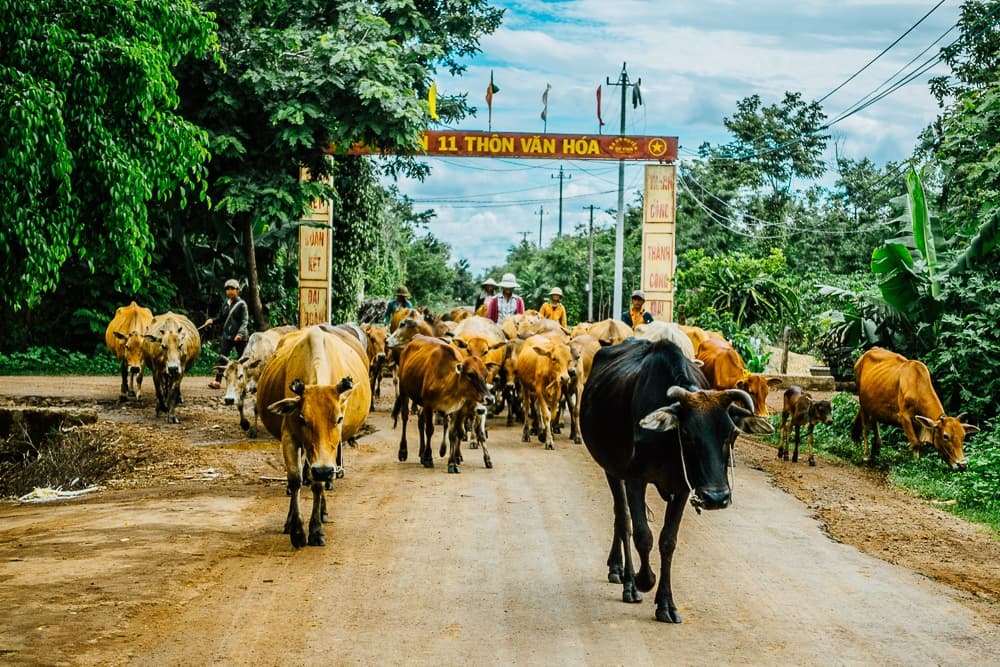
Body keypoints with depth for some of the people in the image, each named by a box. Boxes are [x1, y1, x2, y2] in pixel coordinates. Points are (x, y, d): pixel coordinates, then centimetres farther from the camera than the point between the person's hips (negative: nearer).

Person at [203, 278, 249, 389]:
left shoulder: (242, 304, -6)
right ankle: (217, 381, -12)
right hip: (226, 335, 4)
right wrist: (212, 320, -5)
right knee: (222, 357, -7)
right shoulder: (225, 303, 9)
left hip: (239, 337, -4)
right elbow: (220, 317, 16)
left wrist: (240, 333, -23)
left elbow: (245, 321, -10)